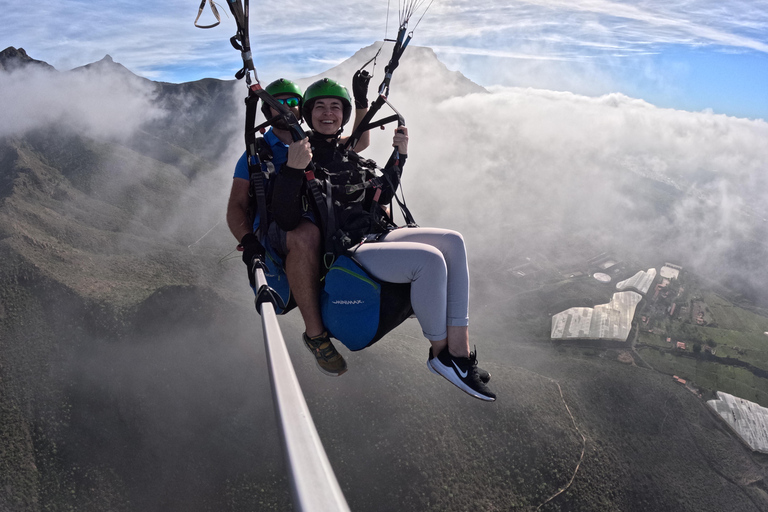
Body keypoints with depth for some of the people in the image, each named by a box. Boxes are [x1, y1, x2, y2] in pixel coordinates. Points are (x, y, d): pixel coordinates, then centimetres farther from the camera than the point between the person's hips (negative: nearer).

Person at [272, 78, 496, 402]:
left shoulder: (349, 158, 19)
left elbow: (378, 199, 23)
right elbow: (284, 221, -15)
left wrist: (399, 156, 16)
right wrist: (294, 170, -28)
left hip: (376, 237, 8)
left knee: (452, 241, -12)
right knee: (429, 259, -28)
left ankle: (459, 348, -16)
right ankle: (440, 352, -6)